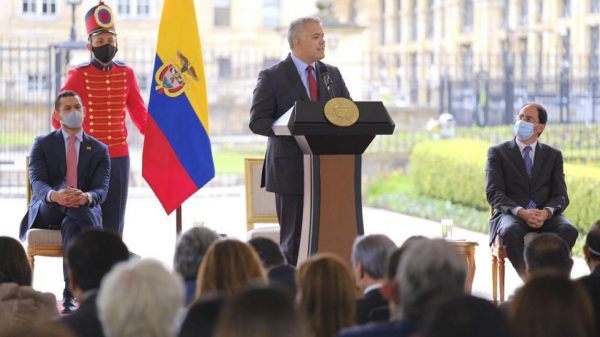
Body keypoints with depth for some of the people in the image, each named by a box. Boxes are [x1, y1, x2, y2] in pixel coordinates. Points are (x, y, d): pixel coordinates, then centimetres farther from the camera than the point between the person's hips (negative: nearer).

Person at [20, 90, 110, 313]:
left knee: (71, 225, -37)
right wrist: (55, 196, -34)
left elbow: (102, 189, -4)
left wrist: (86, 198, -31)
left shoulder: (99, 150, 10)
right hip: (47, 212, -1)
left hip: (84, 210, 1)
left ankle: (70, 293, -39)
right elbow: (37, 183, -8)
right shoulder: (43, 145, 8)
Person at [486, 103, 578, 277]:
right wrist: (521, 212, -20)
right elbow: (494, 192, -2)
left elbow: (561, 195, 8)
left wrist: (547, 212, -17)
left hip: (545, 216, 2)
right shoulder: (498, 152, 10)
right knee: (511, 231, -38)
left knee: (568, 231, -31)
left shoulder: (554, 155, 17)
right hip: (510, 215, -2)